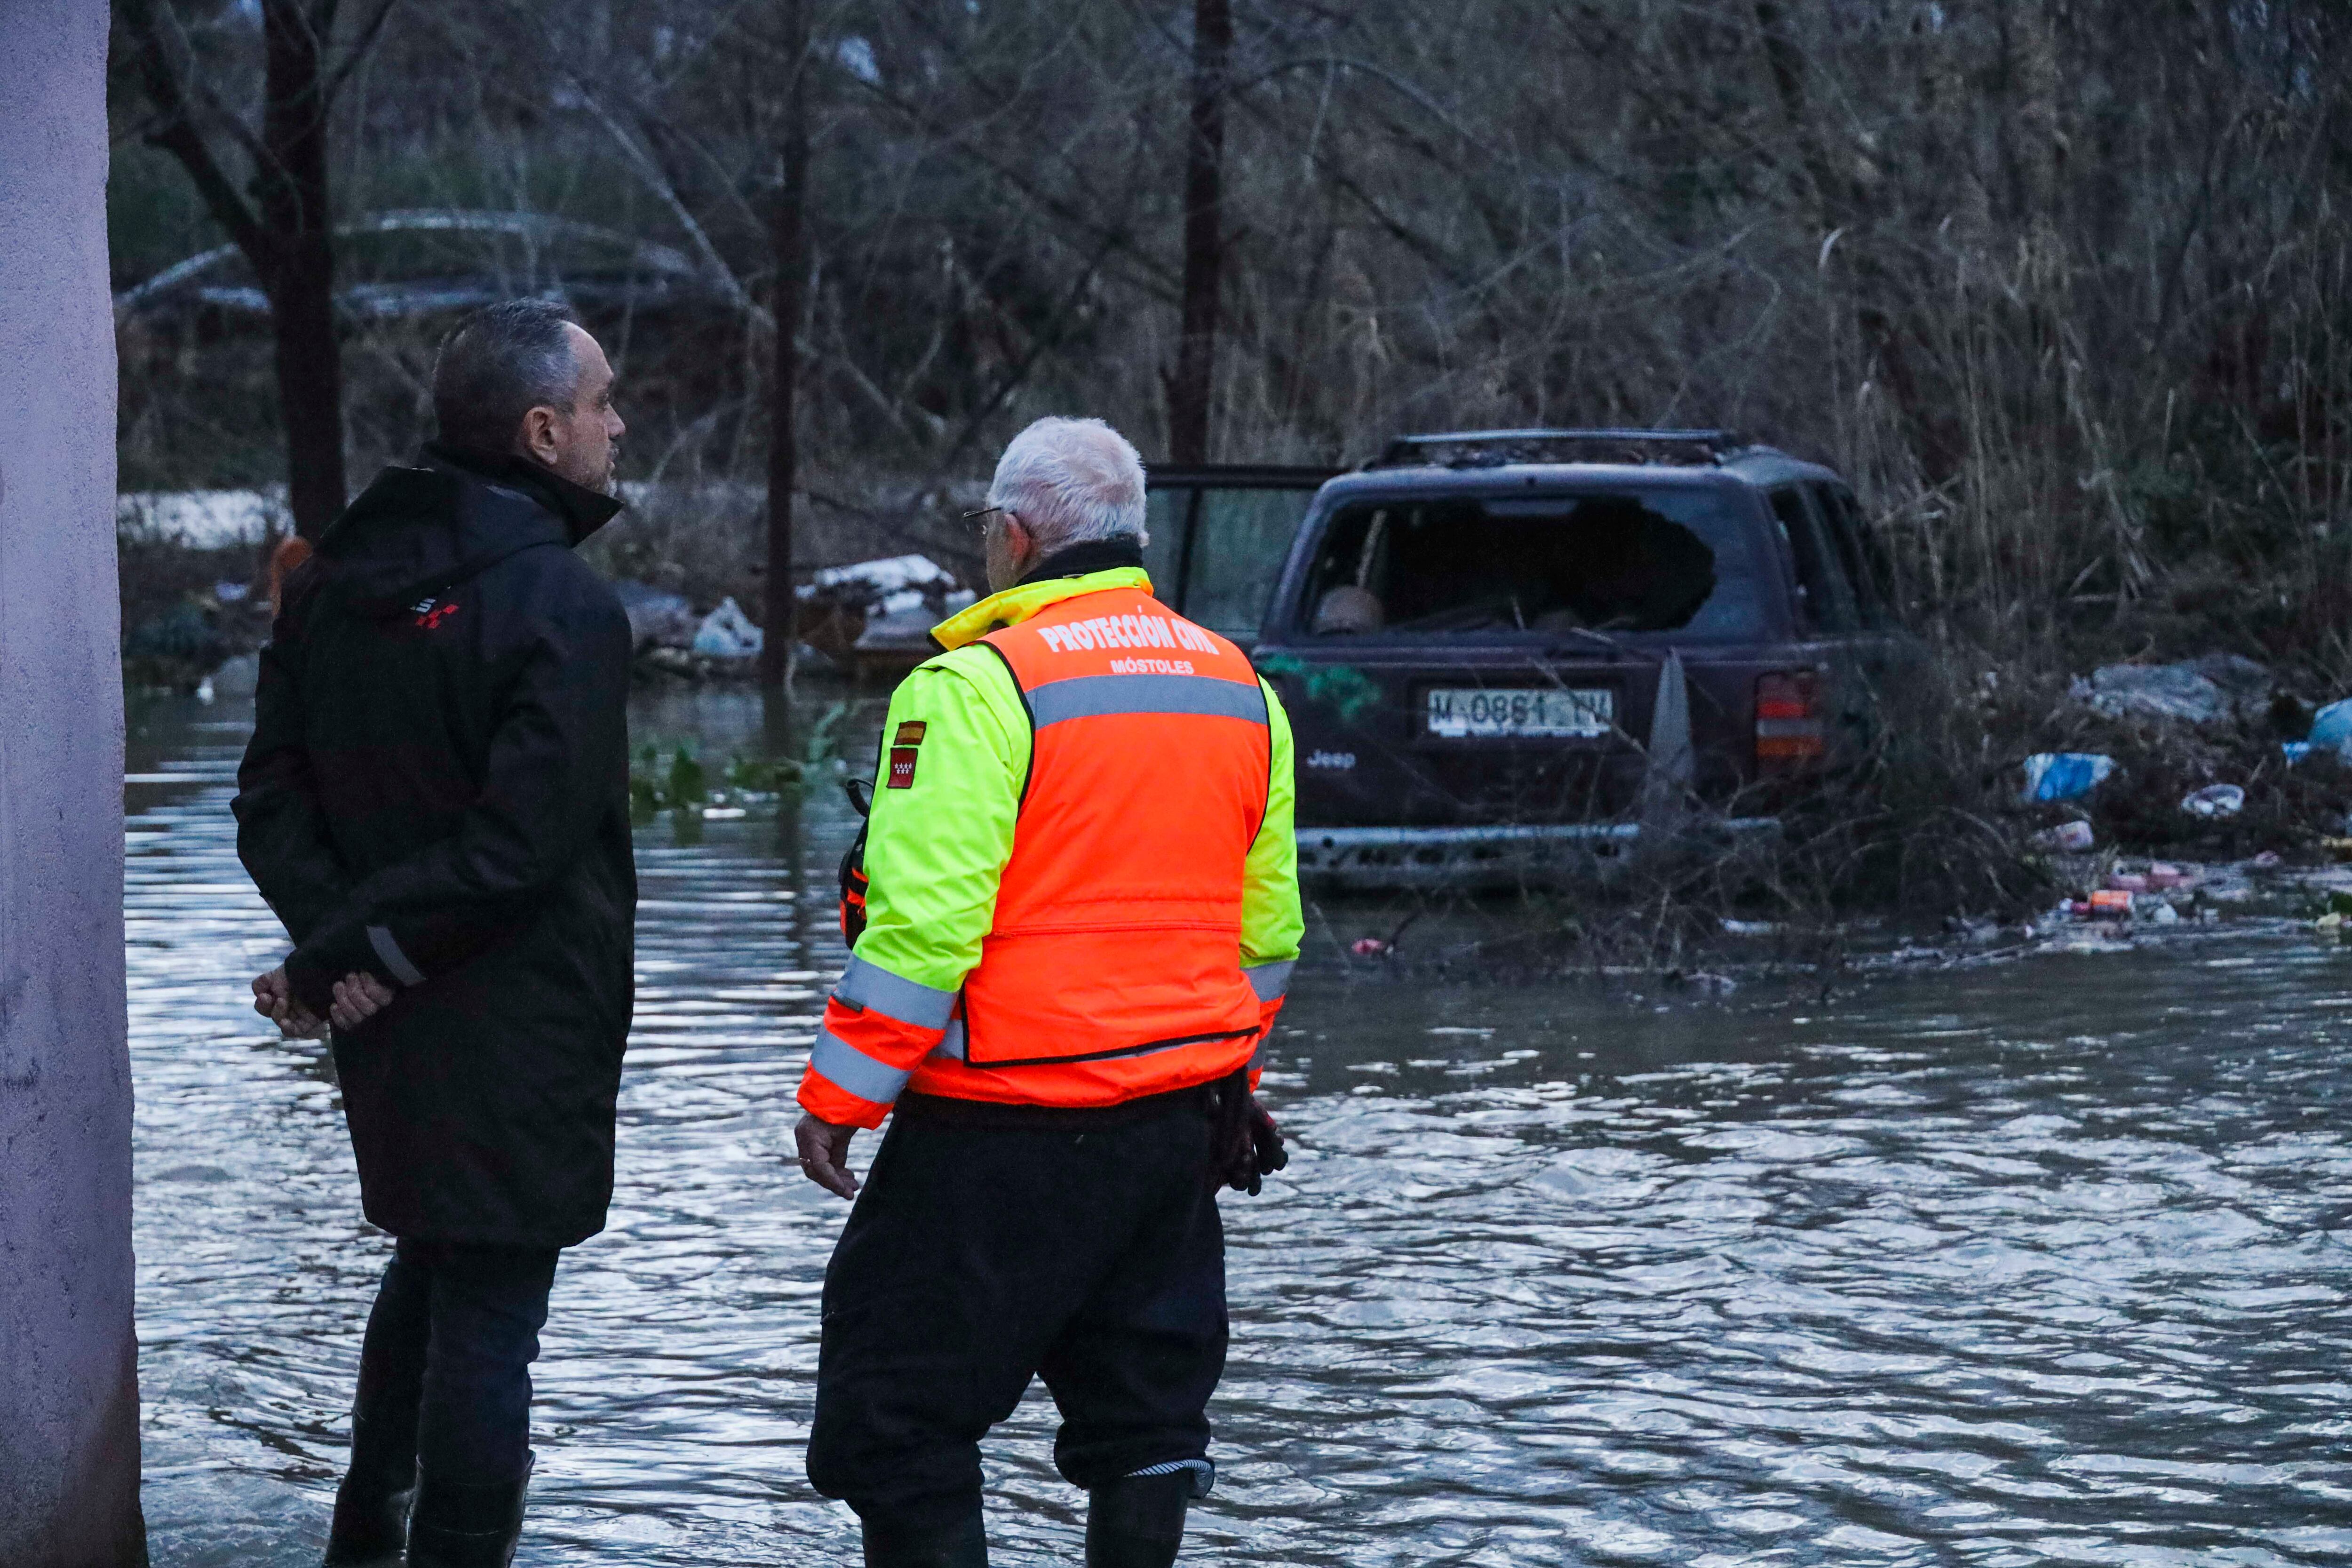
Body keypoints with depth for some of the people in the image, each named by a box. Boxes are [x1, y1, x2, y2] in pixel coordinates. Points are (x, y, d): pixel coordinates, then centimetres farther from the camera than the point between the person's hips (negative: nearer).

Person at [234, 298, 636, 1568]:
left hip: (388, 1030, 7)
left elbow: (274, 800, 1)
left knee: (428, 1263, 25)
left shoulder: (332, 582, 6)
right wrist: (365, 955, -16)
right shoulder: (564, 606, -17)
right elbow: (522, 842, -24)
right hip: (515, 1032, -7)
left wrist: (336, 945, -9)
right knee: (489, 1314, -1)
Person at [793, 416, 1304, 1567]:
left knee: (902, 1423, 1)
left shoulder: (979, 687, -13)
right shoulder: (1240, 687, 10)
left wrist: (838, 1096, -10)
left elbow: (923, 923, -18)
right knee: (1146, 1415, 14)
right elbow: (1268, 927, 17)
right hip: (1178, 1124, 7)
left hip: (1005, 1131, -7)